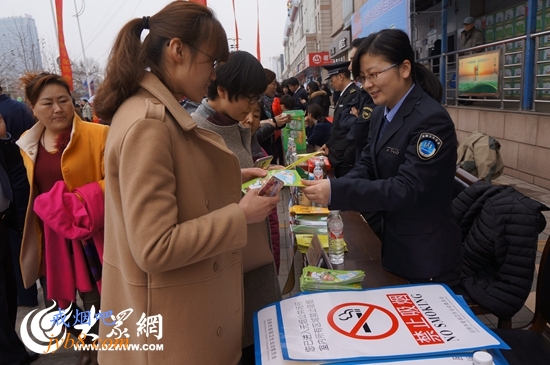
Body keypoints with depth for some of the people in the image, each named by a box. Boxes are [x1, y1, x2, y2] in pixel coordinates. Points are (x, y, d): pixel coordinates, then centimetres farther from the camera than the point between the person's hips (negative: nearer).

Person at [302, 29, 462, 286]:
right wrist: (333, 189, -14)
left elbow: (406, 189, -29)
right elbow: (368, 164, 6)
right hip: (391, 242, 8)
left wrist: (336, 192, -35)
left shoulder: (431, 120, -24)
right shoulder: (381, 113, 3)